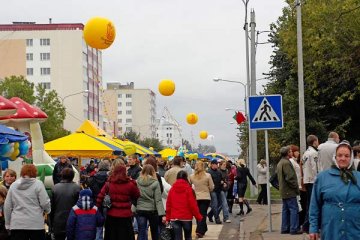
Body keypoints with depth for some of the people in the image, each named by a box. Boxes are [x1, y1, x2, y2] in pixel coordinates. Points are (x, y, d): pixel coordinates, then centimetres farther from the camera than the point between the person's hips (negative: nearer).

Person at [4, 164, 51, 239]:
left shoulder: (13, 185, 9)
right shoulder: (38, 184, -3)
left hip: (17, 224, 3)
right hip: (36, 224, -3)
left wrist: (8, 223, 16)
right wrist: (47, 210, 15)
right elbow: (45, 203, -7)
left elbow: (7, 206, 9)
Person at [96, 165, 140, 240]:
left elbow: (100, 197, -6)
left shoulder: (108, 184, -3)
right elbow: (137, 196, 4)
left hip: (111, 215, 2)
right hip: (125, 216, -2)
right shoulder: (130, 184, -9)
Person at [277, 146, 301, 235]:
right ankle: (294, 229, -7)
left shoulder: (279, 163, 15)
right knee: (294, 209, -7)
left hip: (283, 191, 10)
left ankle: (285, 228, 15)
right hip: (289, 191, -10)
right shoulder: (286, 163, -17)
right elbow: (290, 178, -21)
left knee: (285, 210, 13)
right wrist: (296, 187, -13)